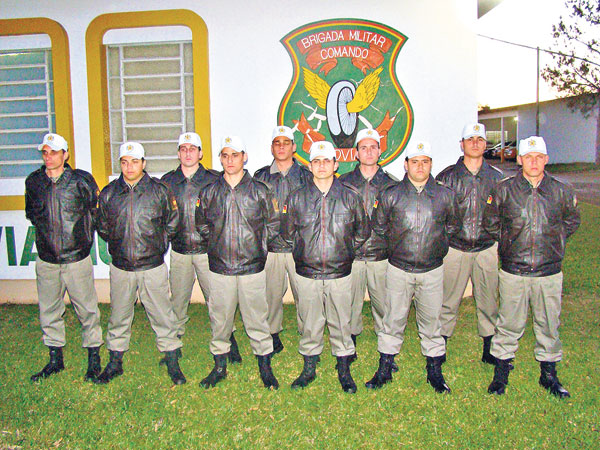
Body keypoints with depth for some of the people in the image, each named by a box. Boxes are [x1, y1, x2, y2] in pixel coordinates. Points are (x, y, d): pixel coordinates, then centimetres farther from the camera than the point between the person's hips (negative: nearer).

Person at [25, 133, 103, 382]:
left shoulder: (81, 180, -6)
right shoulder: (33, 181, 4)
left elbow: (95, 209, 7)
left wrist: (85, 235, 6)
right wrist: (46, 228, 13)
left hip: (77, 257, -3)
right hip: (46, 258, 4)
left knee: (86, 309, 4)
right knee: (48, 310, 12)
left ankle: (94, 358, 18)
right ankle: (55, 359, 28)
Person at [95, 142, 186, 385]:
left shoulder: (159, 190, -3)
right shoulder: (108, 193, 3)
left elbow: (172, 224, 8)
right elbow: (103, 228, 16)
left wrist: (158, 244, 6)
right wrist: (118, 246, 12)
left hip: (153, 267, -2)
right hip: (120, 267, 2)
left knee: (162, 315, 5)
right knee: (118, 317, 14)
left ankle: (172, 363, 19)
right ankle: (115, 363, 31)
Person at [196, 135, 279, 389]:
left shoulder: (259, 191, 1)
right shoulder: (210, 192, 5)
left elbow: (273, 224, 10)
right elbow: (201, 224, 18)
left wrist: (257, 243, 5)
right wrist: (217, 242, 11)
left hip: (252, 267, -1)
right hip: (219, 268, 2)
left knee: (256, 319, 5)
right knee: (219, 319, 10)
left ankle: (265, 368, 21)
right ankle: (219, 366, 28)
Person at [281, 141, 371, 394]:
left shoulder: (350, 197, 1)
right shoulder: (297, 198, 2)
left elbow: (363, 232, 12)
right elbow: (287, 233, 13)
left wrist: (345, 250, 10)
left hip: (340, 273, 0)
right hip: (307, 274, 1)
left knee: (341, 323, 9)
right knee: (310, 323, 10)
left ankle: (344, 371, 26)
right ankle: (309, 369, 28)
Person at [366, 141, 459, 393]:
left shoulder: (445, 195, 1)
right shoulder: (390, 195, -3)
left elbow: (452, 226, 17)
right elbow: (378, 226, 10)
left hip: (432, 271, 1)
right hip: (398, 269, -1)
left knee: (431, 321, 10)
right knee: (393, 320, 8)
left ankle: (435, 371, 27)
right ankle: (384, 369, 22)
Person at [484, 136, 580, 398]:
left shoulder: (561, 192, 1)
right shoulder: (504, 190, -4)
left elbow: (572, 221, 18)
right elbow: (490, 222, 9)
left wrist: (553, 243, 12)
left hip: (550, 273, 2)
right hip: (513, 271, -2)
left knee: (549, 325, 13)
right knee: (509, 324, 7)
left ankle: (548, 374, 31)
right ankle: (500, 374, 23)